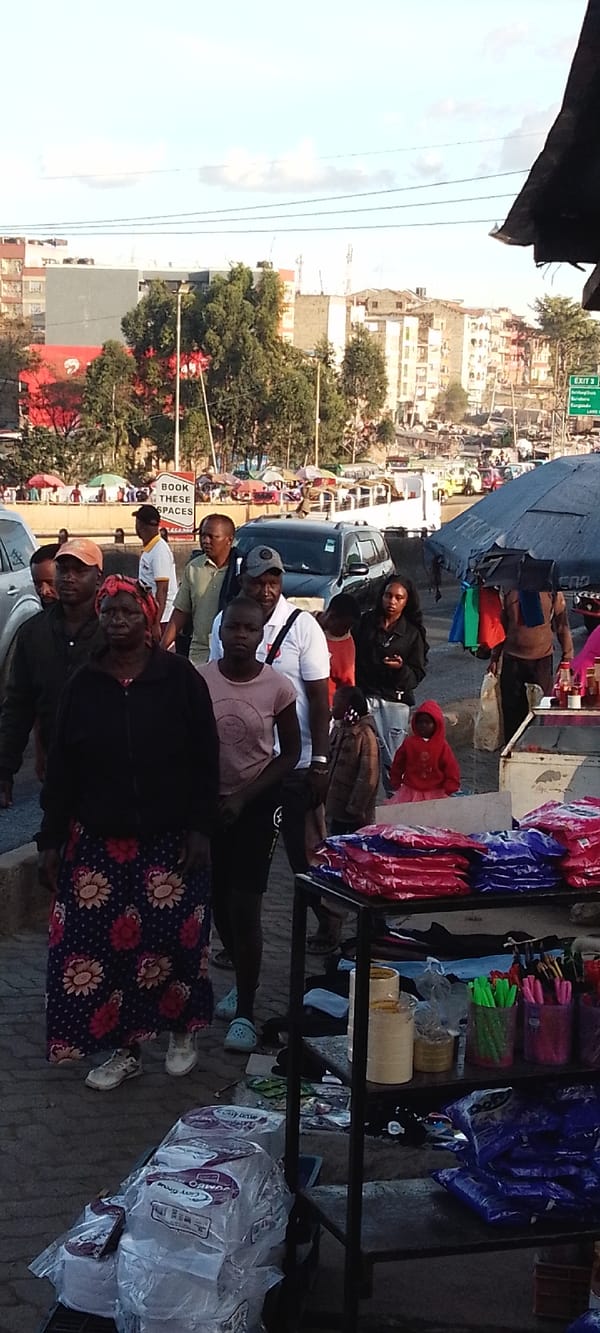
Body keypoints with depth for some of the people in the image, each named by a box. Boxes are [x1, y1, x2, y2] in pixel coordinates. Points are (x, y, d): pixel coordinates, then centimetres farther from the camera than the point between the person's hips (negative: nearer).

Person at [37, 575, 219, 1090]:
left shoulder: (179, 678, -3)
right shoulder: (85, 684, 4)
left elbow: (205, 759, -3)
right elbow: (62, 767, 6)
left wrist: (200, 828, -8)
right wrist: (51, 838, 4)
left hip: (169, 837, -2)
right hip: (98, 839, 3)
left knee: (174, 940, -2)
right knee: (101, 946, 0)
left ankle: (183, 1033, 23)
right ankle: (124, 1048, 15)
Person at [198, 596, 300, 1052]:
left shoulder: (278, 686, -12)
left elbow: (291, 752, -4)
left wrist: (244, 797, -11)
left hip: (258, 804, -3)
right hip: (210, 802, 3)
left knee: (244, 906, -6)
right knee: (219, 901, 13)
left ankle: (245, 1012, 2)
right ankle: (243, 979, 37)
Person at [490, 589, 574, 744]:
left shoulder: (552, 592, -4)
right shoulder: (509, 592, 2)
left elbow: (562, 625, 0)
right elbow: (501, 626, 9)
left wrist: (568, 657, -3)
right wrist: (494, 658, 9)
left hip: (542, 660, -2)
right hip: (512, 659, 2)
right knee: (512, 708, 6)